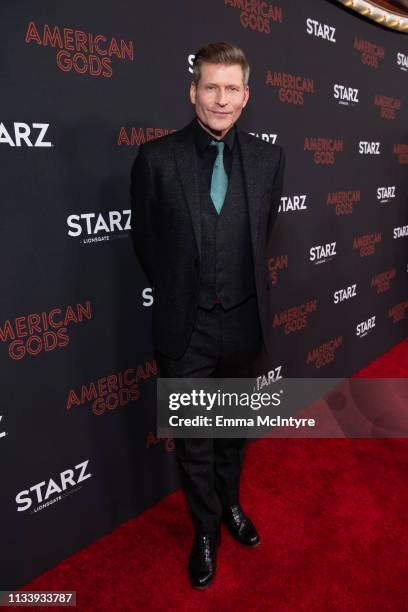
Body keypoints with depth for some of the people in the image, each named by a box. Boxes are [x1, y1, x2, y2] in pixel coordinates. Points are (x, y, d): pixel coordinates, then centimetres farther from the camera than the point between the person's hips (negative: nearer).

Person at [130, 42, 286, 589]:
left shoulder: (268, 158, -1)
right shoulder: (157, 158, -9)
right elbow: (145, 241, 0)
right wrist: (176, 293, 8)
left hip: (244, 320, 3)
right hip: (185, 326, -2)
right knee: (193, 440, 14)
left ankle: (231, 504, 50)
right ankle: (206, 528, 40)